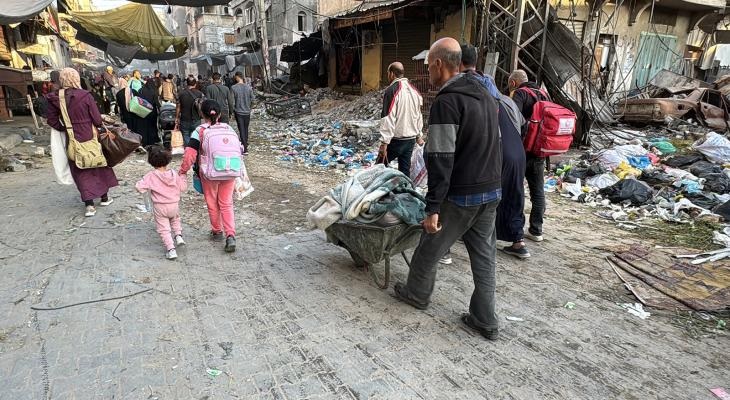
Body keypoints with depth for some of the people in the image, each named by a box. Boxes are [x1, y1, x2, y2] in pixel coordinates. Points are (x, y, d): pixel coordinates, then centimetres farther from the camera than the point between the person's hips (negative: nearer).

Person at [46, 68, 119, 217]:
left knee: (81, 172, 9)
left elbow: (53, 121, -1)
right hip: (90, 138, -1)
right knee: (99, 166, 18)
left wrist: (66, 129, 13)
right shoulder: (85, 96, -13)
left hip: (72, 140, 2)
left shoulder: (55, 98, -5)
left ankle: (89, 205, 3)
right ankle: (104, 197, 29)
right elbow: (97, 120, -10)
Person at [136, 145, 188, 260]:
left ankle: (171, 249, 2)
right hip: (174, 205, 3)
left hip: (160, 207, -2)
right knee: (175, 220, 33)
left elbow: (140, 188, -16)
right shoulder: (174, 174, -7)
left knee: (163, 229, 8)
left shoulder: (151, 176, -13)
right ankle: (178, 235, 14)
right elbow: (183, 188, -3)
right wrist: (183, 177, 13)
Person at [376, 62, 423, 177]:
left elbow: (388, 118, -19)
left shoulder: (392, 90, -14)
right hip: (411, 139, 7)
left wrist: (384, 142, -19)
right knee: (405, 170, 12)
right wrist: (418, 134, 27)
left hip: (396, 139, -7)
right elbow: (419, 116, 17)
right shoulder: (414, 90, 11)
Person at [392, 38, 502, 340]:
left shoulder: (446, 102, -17)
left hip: (460, 196, -8)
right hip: (492, 191, 8)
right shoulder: (485, 95, 12)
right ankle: (485, 321, 21)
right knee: (484, 256, 13)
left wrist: (432, 208, -20)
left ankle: (416, 294, 35)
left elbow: (441, 161, -22)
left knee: (429, 249, 14)